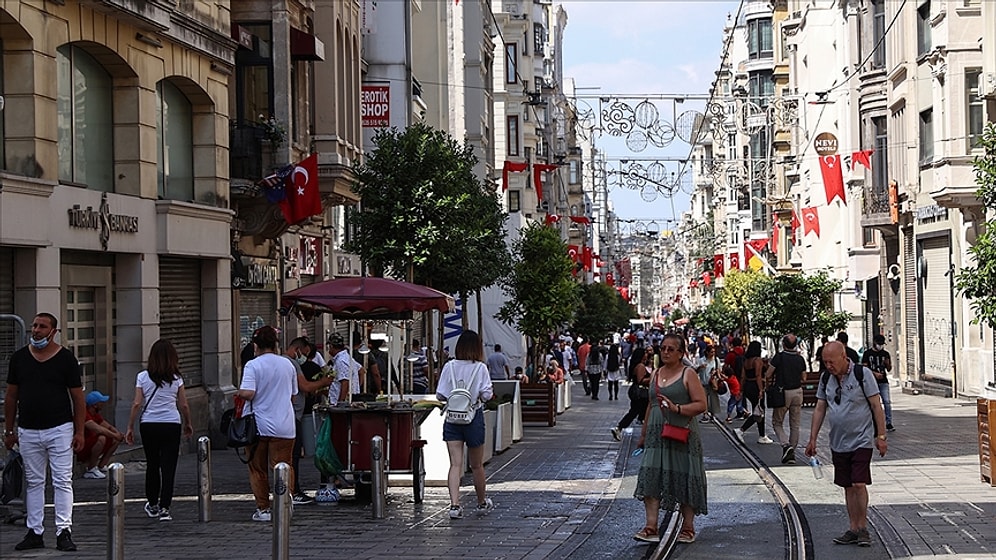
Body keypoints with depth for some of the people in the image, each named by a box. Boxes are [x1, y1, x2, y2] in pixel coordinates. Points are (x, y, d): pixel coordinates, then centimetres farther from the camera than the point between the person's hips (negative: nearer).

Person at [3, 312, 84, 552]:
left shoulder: (66, 359, -1)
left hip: (59, 429, -3)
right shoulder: (19, 358, 6)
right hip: (28, 431, 3)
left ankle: (64, 532, -4)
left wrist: (79, 431, -5)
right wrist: (9, 430, 9)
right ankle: (35, 532, 13)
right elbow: (11, 396, 12)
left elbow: (78, 397, 0)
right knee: (33, 482, 8)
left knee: (62, 481, -5)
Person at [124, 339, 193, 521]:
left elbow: (136, 404, -3)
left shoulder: (143, 377, -1)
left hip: (148, 424, 1)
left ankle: (152, 504, 28)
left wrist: (130, 427, 3)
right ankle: (164, 508, -4)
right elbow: (184, 405, 3)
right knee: (168, 466, 1)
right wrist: (188, 424, 19)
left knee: (152, 465, 16)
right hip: (171, 424, -1)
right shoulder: (176, 378, 0)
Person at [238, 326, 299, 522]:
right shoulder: (287, 364, 5)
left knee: (258, 469, 9)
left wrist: (238, 393, 1)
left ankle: (262, 508, 11)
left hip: (259, 425, -2)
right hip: (284, 425, 2)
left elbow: (248, 393, -20)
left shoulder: (253, 365, -9)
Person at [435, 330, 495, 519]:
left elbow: (440, 395, -2)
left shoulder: (450, 367, -3)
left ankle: (454, 505, -15)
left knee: (455, 464, -2)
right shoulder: (480, 368, -9)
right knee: (477, 465, 14)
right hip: (473, 417, -1)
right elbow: (487, 395, -12)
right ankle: (482, 502, 31)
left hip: (452, 418, 1)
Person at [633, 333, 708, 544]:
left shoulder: (688, 374, -3)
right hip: (656, 434, 5)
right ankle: (651, 527, -11)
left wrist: (677, 408, -22)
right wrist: (643, 434, 24)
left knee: (684, 478, 1)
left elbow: (701, 404, -9)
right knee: (650, 478, -8)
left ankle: (688, 528, 13)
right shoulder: (656, 374, 15)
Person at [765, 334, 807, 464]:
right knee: (795, 425, 11)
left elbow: (768, 375, -11)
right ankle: (791, 454, 12)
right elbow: (803, 377, 9)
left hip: (783, 392, -4)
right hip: (797, 392, 4)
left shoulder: (779, 357, -13)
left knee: (777, 422, 9)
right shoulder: (800, 359, 1)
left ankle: (786, 445, -15)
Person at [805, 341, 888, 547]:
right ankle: (853, 529, 14)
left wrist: (881, 436, -10)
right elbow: (819, 409, 12)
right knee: (848, 487, 8)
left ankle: (863, 527, 0)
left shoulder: (863, 375, -9)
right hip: (838, 443, 5)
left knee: (859, 484, -12)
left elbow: (876, 406, -7)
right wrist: (812, 439, 9)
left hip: (861, 441, -5)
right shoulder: (826, 379, 6)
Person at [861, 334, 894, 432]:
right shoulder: (867, 354, 3)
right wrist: (875, 373, -16)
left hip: (883, 382, 2)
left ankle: (889, 423, -4)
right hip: (872, 382, -2)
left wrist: (888, 364, -8)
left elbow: (889, 369, 15)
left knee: (887, 402, -7)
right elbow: (864, 367, -3)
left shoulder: (885, 354, 11)